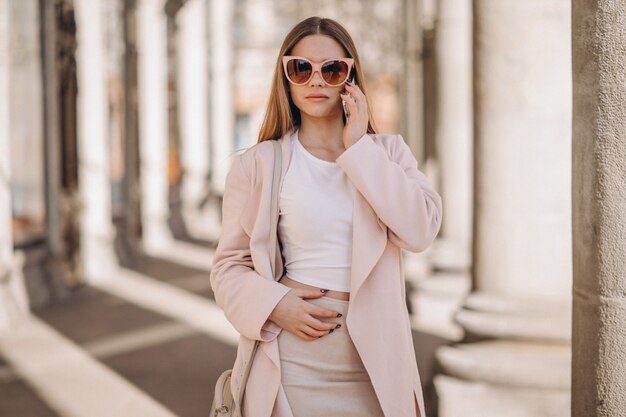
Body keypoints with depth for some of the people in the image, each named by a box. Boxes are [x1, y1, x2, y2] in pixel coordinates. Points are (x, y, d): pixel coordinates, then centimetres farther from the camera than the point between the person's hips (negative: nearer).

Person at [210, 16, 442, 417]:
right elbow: (231, 265, 3)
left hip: (372, 357, 2)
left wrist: (359, 149, -10)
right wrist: (273, 304, -15)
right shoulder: (258, 164, 0)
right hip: (291, 353, -1)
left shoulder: (388, 151, 5)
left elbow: (420, 230, -11)